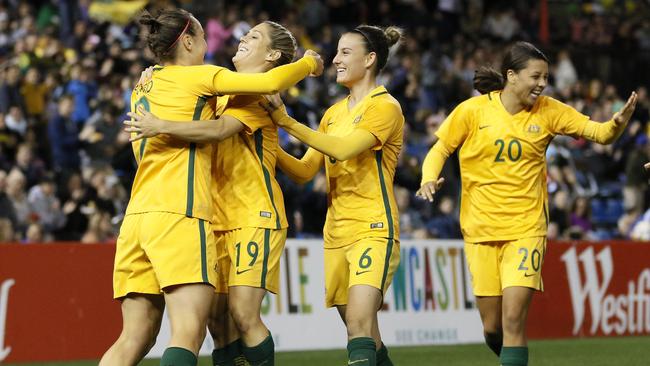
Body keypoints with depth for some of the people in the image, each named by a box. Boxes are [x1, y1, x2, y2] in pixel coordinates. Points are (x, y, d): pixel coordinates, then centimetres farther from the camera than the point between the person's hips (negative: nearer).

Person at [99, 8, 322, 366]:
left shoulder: (143, 88, 22)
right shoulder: (197, 77, 3)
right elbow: (271, 82, -2)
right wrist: (309, 63, 15)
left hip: (136, 216, 7)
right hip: (179, 216, -7)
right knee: (188, 334, -16)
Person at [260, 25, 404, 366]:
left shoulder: (385, 107, -6)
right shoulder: (334, 112, 17)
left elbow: (344, 148, -21)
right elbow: (305, 171, 14)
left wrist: (287, 122, -20)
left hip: (373, 229, -7)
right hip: (336, 232, 7)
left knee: (359, 323, -21)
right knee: (365, 334, 9)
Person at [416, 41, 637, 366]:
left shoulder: (547, 111, -1)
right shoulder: (473, 110, -5)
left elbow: (599, 133, -4)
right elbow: (440, 149, 5)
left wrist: (618, 123, -26)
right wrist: (429, 180, -15)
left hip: (526, 229, 0)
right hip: (480, 229, 0)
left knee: (513, 320, -14)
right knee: (492, 329, 5)